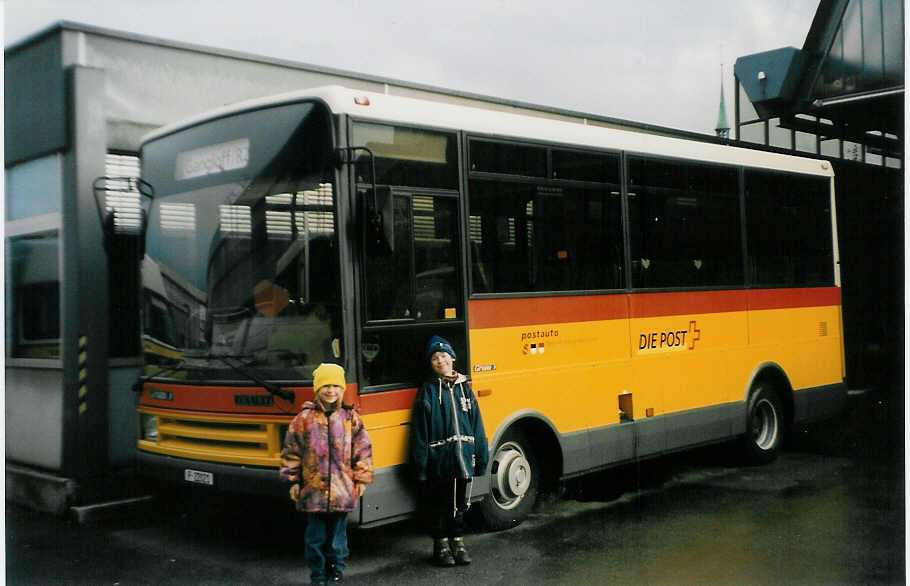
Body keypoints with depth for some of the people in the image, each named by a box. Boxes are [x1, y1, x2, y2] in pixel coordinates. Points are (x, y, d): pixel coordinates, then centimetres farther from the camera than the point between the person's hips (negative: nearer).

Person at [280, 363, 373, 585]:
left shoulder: (351, 418, 3)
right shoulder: (304, 418, 0)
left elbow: (363, 449, 8)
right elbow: (291, 450, 4)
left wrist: (361, 479, 6)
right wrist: (293, 480, 3)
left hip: (342, 490, 1)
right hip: (313, 488, -1)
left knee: (338, 531, 10)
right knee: (316, 534, 5)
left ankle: (336, 566, 25)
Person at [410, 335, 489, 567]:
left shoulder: (464, 387, 8)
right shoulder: (427, 390, -3)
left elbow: (476, 423, 10)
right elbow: (419, 430, -6)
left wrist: (481, 456, 7)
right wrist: (421, 463, -11)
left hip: (463, 457, 3)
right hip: (438, 459, -3)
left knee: (460, 503, 13)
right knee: (438, 505, 6)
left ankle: (458, 543, 26)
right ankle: (441, 545, 20)